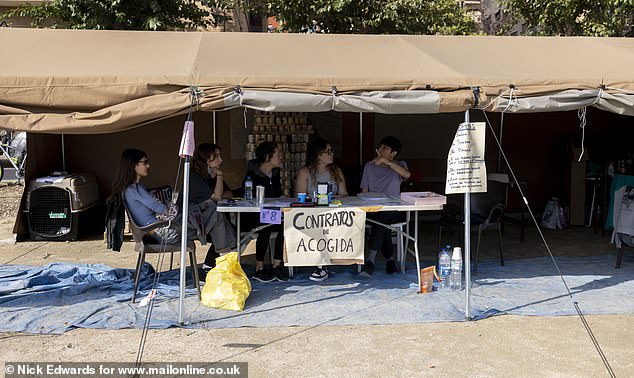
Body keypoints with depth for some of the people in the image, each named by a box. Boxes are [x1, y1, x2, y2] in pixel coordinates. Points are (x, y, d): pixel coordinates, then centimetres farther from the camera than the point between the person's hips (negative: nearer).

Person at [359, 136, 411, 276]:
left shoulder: (399, 165, 9)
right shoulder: (369, 166, 15)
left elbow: (407, 174, -17)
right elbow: (364, 191, 12)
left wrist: (386, 161, -21)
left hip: (394, 211, -1)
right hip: (373, 210, 1)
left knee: (382, 216, -35)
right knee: (381, 219, -33)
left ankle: (370, 260, -39)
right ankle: (390, 259, -19)